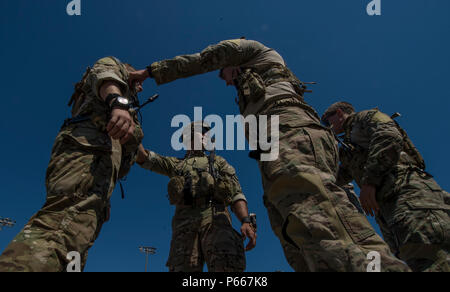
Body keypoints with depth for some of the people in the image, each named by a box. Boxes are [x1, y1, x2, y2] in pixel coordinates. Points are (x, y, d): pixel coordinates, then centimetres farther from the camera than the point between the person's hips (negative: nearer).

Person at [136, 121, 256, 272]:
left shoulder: (219, 162, 27)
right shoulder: (175, 164, 34)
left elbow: (236, 194, 13)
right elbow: (143, 157, 20)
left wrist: (246, 221, -7)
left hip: (215, 219, -2)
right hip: (185, 223, 2)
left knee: (227, 267, -27)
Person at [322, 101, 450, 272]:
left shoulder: (365, 117, 14)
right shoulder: (350, 143, 39)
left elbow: (390, 137, -9)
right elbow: (338, 177, 38)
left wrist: (369, 181, -17)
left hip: (406, 189, -8)